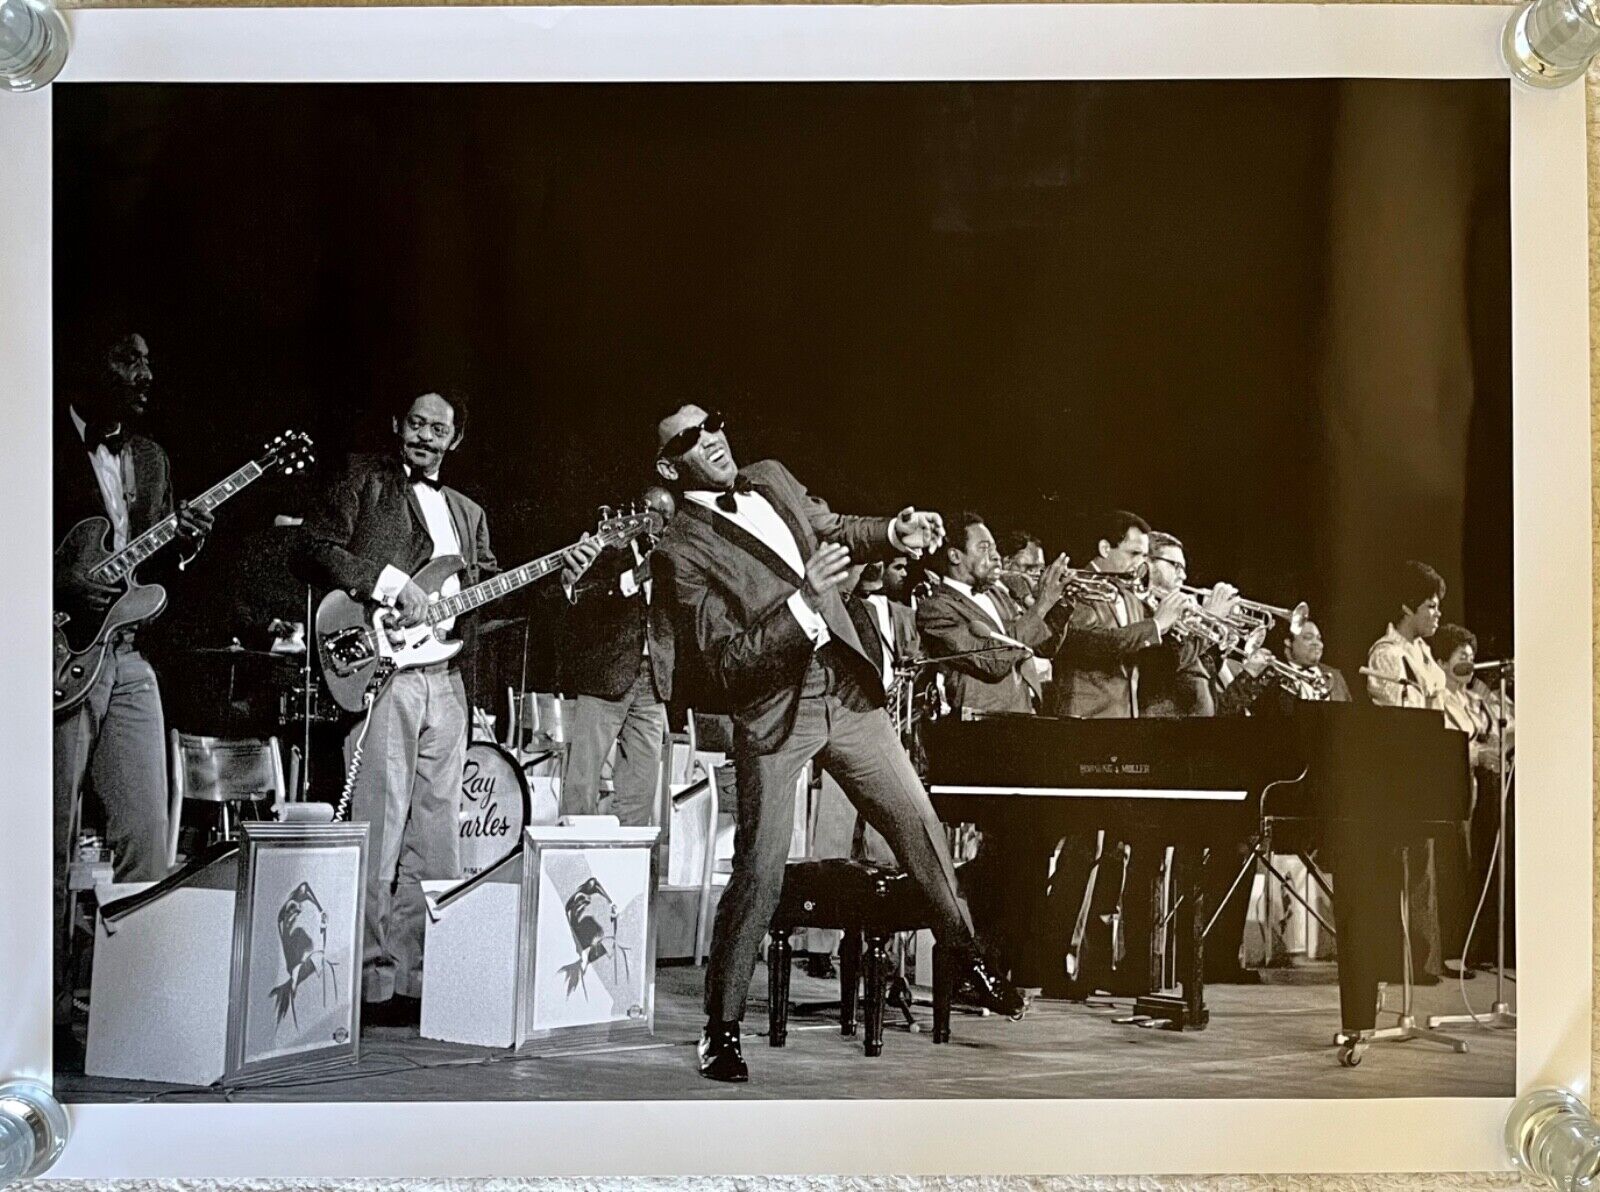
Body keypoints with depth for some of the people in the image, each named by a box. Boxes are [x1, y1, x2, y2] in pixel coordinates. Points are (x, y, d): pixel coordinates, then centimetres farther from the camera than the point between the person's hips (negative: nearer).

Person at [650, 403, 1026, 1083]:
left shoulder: (772, 480, 6)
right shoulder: (681, 553, -15)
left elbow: (834, 529, 26)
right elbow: (725, 662, -20)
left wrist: (894, 535, 6)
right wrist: (803, 599, -27)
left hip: (846, 690, 6)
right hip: (772, 710, -6)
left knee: (918, 824, 10)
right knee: (759, 872, -7)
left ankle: (969, 959, 29)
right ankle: (721, 1028, 7)